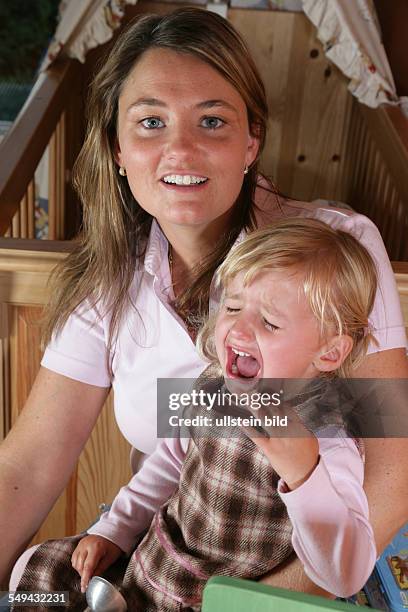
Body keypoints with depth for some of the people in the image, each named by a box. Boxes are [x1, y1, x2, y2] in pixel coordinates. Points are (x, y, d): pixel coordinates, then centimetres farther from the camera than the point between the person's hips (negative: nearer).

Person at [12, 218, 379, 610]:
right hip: (149, 562, 6)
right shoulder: (213, 389, -7)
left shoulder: (328, 444, -27)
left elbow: (348, 577, -34)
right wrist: (113, 532, 10)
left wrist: (302, 473, -48)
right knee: (40, 565, 12)